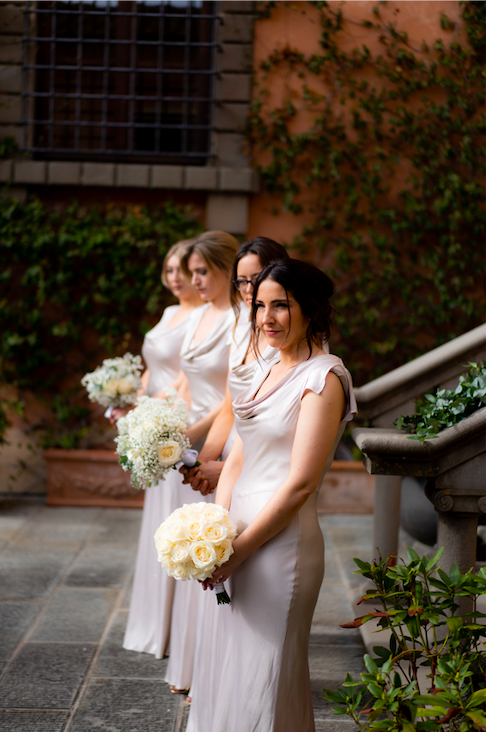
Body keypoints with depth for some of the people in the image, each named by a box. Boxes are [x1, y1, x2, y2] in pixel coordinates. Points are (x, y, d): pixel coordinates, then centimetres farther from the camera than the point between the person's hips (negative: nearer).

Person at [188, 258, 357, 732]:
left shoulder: (324, 378, -14)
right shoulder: (270, 373, 12)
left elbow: (300, 484, -18)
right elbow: (238, 459, 13)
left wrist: (239, 548, -15)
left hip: (283, 541, -8)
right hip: (243, 537, 8)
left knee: (264, 679, 1)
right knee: (233, 669, 17)